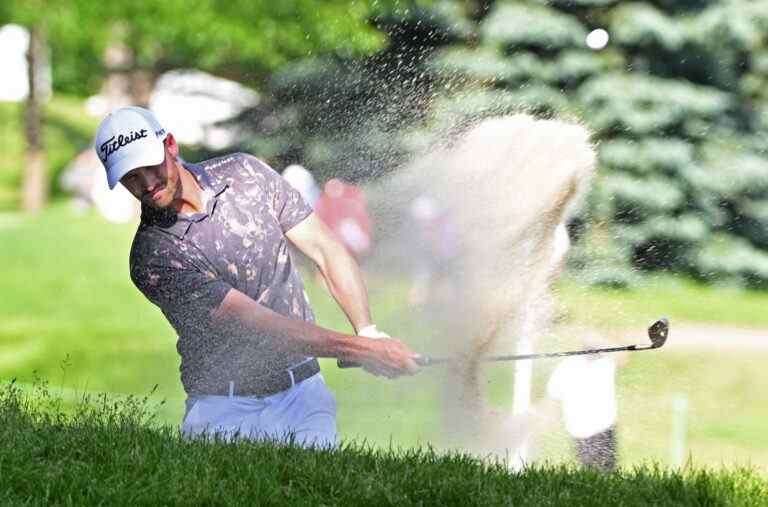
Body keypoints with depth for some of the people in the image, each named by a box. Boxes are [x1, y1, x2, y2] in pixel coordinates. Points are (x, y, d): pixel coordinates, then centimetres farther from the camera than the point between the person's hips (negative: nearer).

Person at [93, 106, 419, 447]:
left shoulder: (244, 174, 1)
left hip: (301, 393, 2)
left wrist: (368, 332, -15)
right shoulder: (152, 256, -14)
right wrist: (361, 349, -26)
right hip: (222, 408, -2)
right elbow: (255, 324, -20)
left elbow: (325, 249, 1)